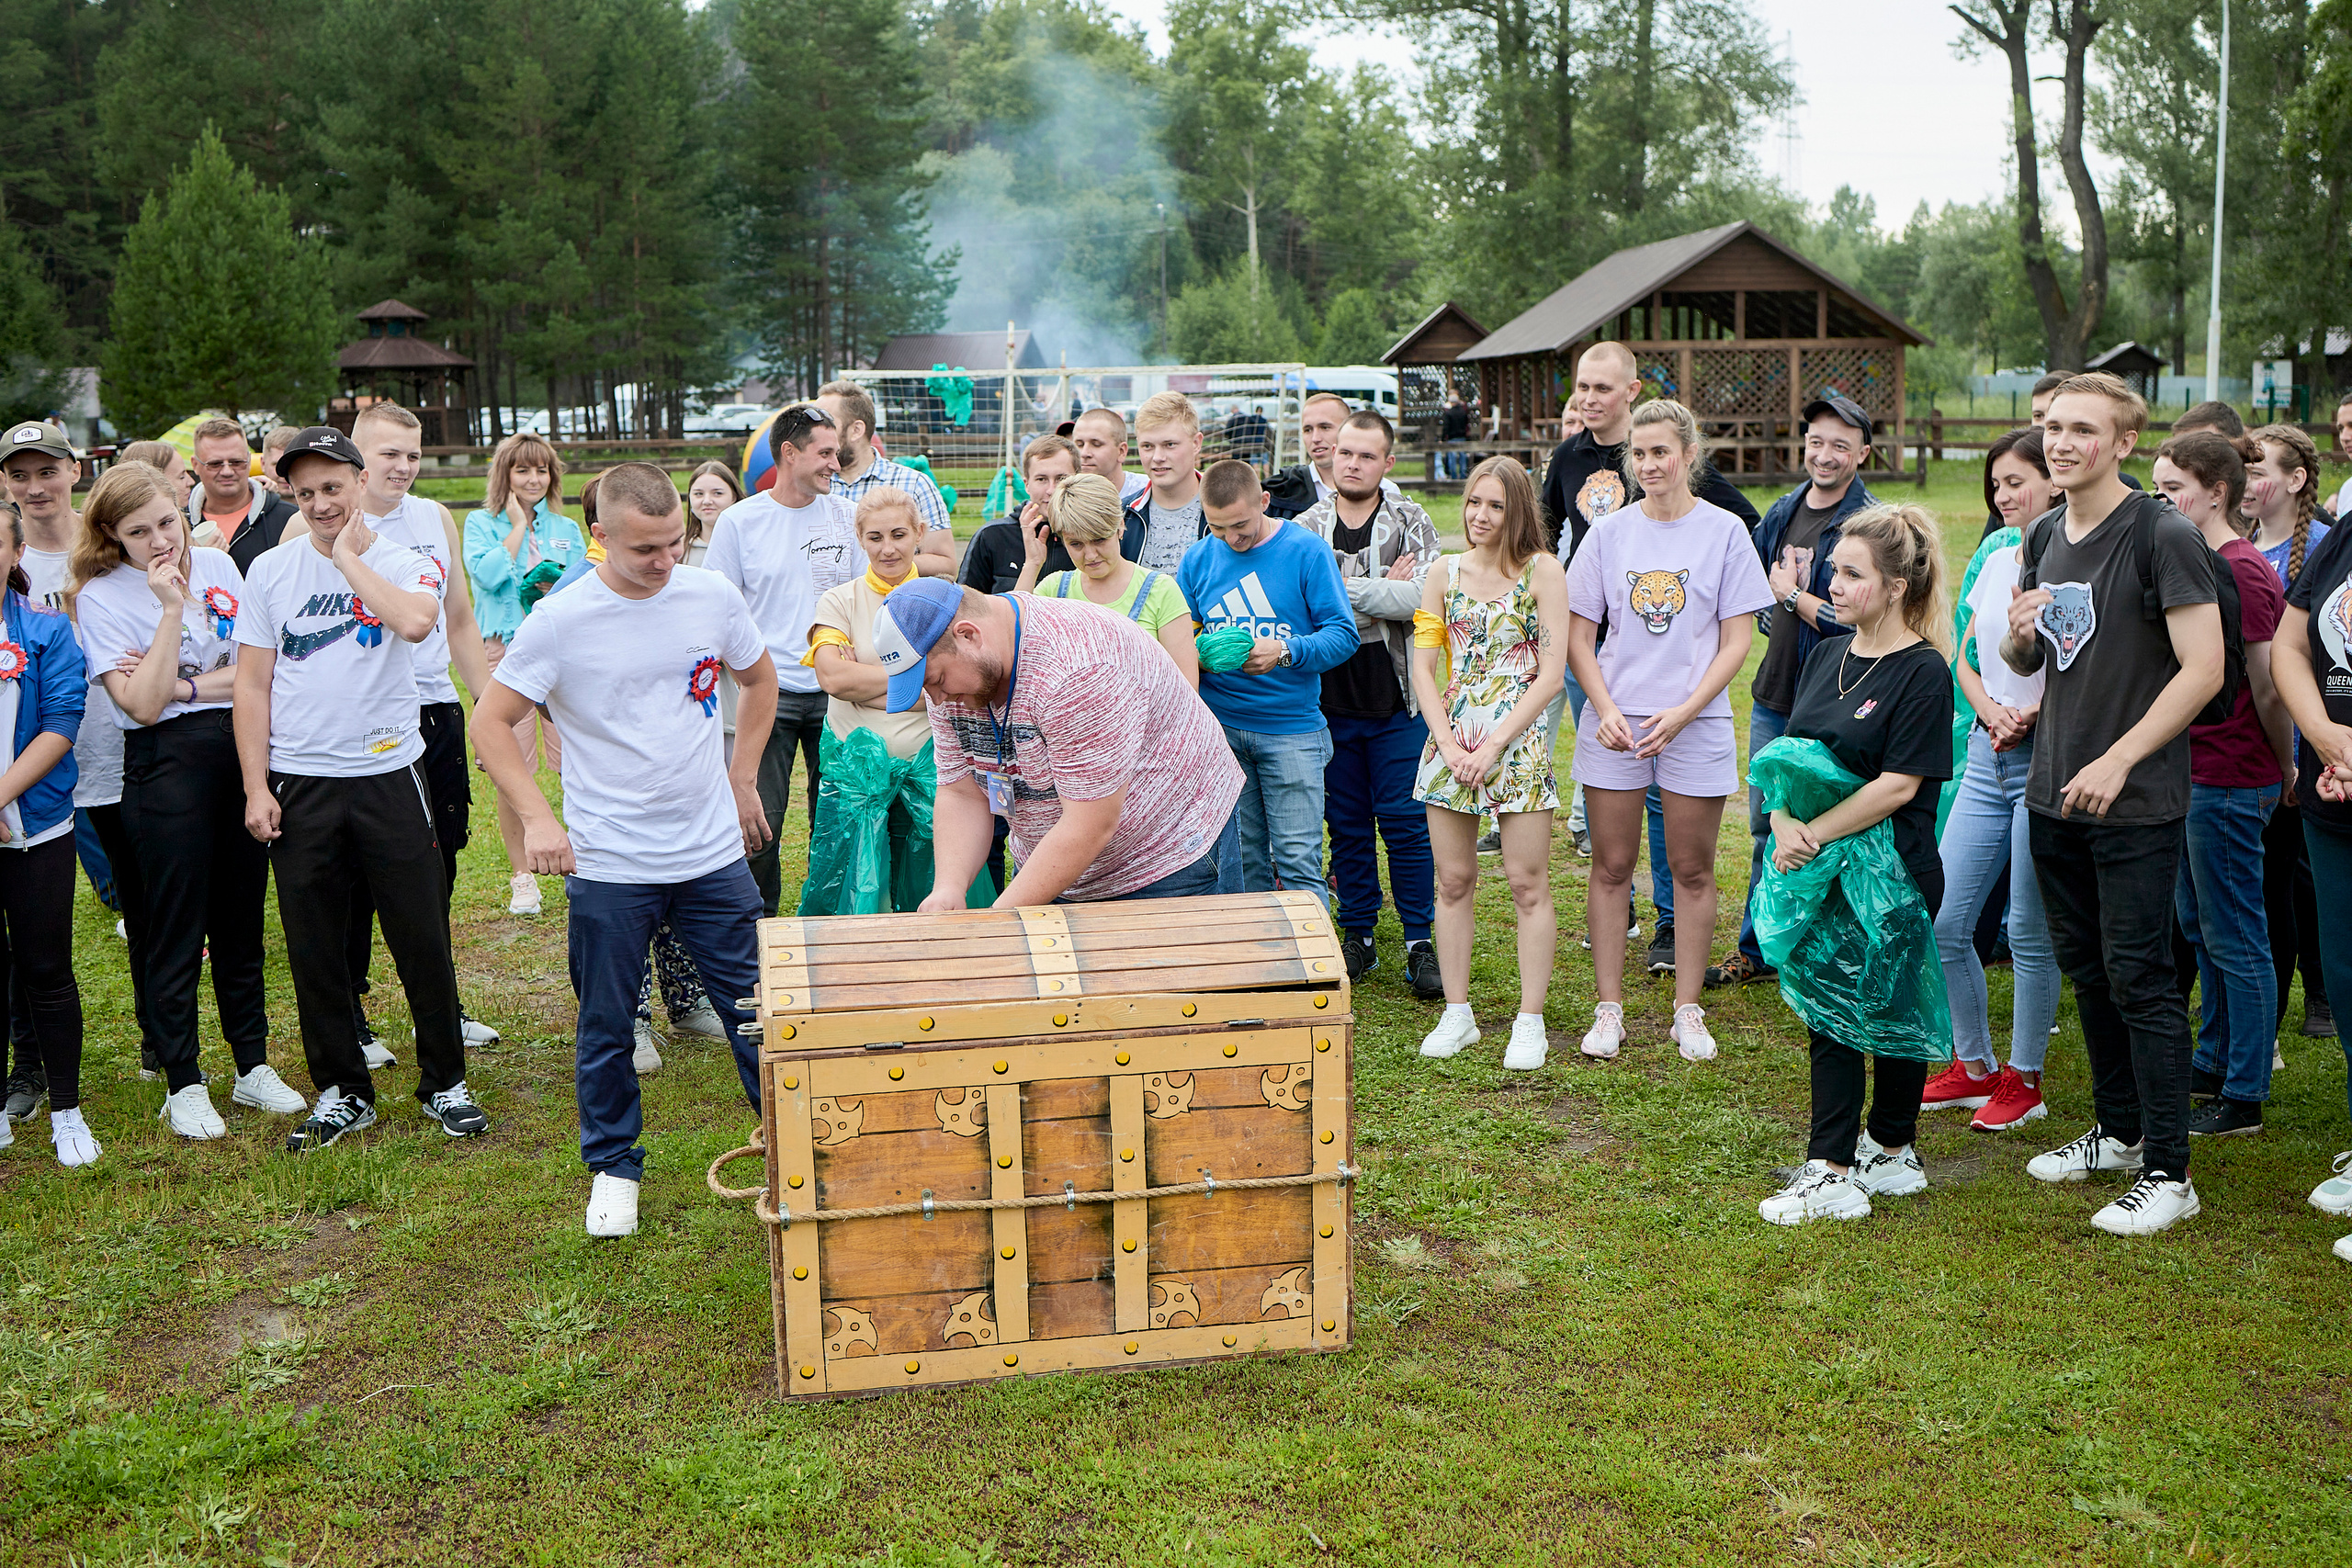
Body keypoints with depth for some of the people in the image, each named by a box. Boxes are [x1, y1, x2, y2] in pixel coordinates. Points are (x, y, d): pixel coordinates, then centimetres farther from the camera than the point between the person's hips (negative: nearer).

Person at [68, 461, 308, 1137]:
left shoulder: (218, 566, 7)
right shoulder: (102, 596, -5)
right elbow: (143, 704, -14)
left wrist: (184, 685, -11)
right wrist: (172, 608, -17)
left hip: (240, 748, 4)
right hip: (165, 764, -4)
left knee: (242, 915, 11)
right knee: (176, 928, 2)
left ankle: (253, 1066, 23)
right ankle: (182, 1085, 15)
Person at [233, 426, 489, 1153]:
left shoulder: (406, 563, -2)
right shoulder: (271, 570, 5)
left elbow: (416, 621, -26)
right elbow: (252, 684, 5)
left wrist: (347, 555, -14)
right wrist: (256, 787, -1)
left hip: (388, 774, -2)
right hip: (298, 785, 2)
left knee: (422, 938, 3)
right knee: (315, 949, 8)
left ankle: (444, 1082, 20)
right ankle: (342, 1092, 23)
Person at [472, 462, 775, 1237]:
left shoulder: (712, 597, -1)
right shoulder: (561, 620, -11)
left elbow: (760, 679, 18)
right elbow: (491, 721, -4)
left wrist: (743, 778, 14)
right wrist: (537, 818, -14)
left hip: (713, 853, 2)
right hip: (607, 863, -2)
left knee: (755, 1007, 9)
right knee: (605, 1027, 9)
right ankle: (613, 1165, 28)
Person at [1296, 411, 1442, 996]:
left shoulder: (1411, 523, 1)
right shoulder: (1307, 527, 6)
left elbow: (1424, 597, -14)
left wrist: (1345, 587, -16)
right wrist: (1383, 593, -11)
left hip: (1398, 702, -2)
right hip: (1330, 701, 2)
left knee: (1405, 823, -1)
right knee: (1347, 823, 10)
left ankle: (1421, 942, 8)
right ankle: (1357, 936, 21)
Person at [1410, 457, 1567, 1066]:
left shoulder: (1542, 571, -2)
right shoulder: (1443, 576, 9)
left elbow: (1551, 672, -7)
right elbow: (1423, 670, 6)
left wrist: (1494, 744, -12)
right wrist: (1447, 742, -7)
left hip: (1517, 740, -3)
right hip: (1450, 743, 4)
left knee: (1527, 883, 0)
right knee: (1453, 881, 8)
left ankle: (1531, 1022, 9)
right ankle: (1456, 1014, 18)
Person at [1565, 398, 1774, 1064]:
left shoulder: (1724, 531, -2)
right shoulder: (1609, 532, 3)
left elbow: (1737, 640, -3)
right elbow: (1578, 635, 5)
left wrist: (1682, 713, -13)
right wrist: (1605, 709, -9)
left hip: (1695, 724, -1)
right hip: (1613, 721, 1)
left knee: (1692, 870, 6)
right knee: (1611, 867, 5)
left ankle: (1687, 1011, 17)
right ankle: (1609, 1010, 14)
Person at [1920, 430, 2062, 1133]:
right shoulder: (1995, 560, 11)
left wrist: (2033, 715, -18)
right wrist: (1990, 710, -1)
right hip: (1987, 757, 7)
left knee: (2030, 934, 2)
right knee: (1942, 922, 7)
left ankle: (2024, 1080, 18)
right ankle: (1973, 1066, 24)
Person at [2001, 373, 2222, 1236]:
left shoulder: (2163, 535, -13)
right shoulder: (2045, 537, 10)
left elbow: (2203, 669, -17)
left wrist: (2118, 760, -21)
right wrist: (2019, 634, -6)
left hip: (2136, 803, -7)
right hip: (2054, 794, 7)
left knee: (2139, 979, -4)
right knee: (2087, 969, 16)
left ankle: (2167, 1172, 5)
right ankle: (2118, 1131, 31)